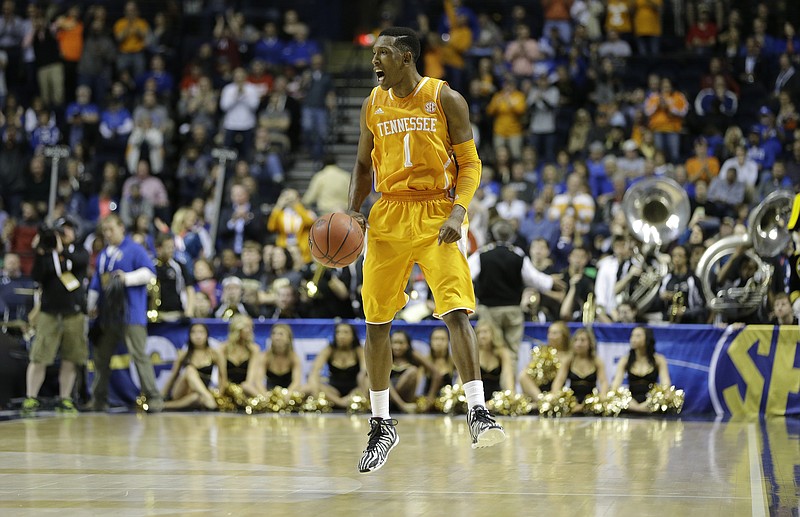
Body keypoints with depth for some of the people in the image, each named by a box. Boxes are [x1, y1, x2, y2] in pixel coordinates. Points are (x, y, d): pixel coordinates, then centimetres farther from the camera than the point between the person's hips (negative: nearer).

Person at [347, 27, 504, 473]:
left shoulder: (445, 100, -4)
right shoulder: (373, 105, 9)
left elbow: (470, 164, -3)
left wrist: (458, 213, -18)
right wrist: (355, 211, 2)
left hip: (437, 214, -4)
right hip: (389, 216, 4)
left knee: (456, 311, -18)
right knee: (377, 322, 4)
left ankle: (478, 412, -18)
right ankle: (382, 424, 16)